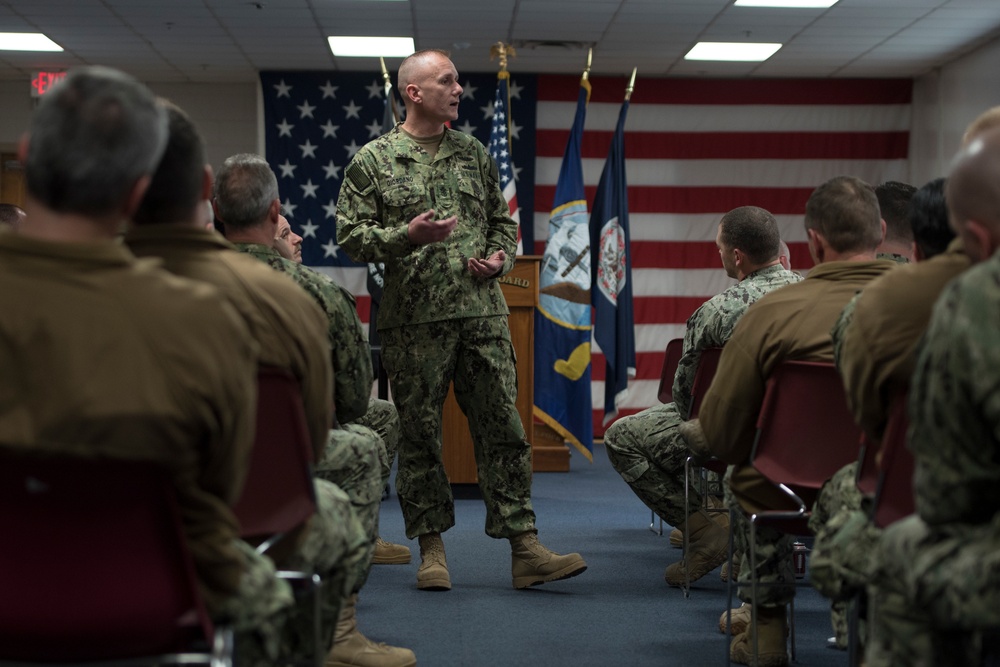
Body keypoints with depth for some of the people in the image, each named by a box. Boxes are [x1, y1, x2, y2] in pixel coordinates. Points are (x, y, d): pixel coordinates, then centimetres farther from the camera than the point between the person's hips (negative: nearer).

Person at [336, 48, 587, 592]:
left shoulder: (475, 155, 14)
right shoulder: (374, 160, 3)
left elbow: (504, 222, 21)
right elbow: (351, 235, -1)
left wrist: (499, 258, 1)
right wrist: (408, 235, -15)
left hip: (483, 313, 3)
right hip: (413, 320, -3)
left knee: (503, 429, -1)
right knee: (419, 435, 3)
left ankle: (524, 548, 1)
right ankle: (432, 549, 14)